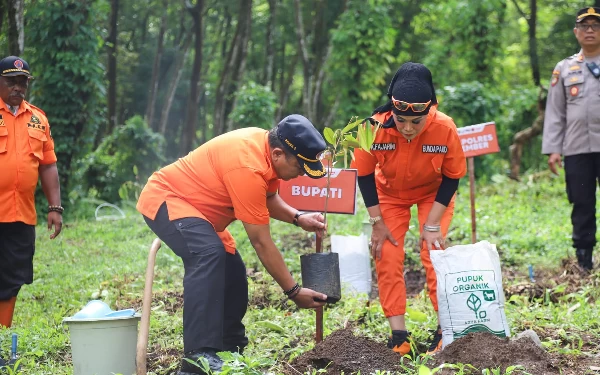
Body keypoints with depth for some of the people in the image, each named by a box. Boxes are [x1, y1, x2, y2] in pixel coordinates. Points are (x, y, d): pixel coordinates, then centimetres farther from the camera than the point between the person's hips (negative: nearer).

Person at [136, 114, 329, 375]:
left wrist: (298, 218, -8)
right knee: (209, 254, -33)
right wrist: (293, 291, -20)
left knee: (232, 272, 12)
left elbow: (268, 198, 12)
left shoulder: (266, 145, -5)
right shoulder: (248, 168, -32)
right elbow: (261, 242, -26)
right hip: (164, 200, -11)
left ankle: (231, 350, 24)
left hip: (193, 205, 11)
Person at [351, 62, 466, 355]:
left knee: (433, 253, -12)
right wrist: (377, 222, -13)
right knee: (387, 258, -6)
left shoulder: (445, 128, -34)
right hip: (390, 193, 1)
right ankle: (398, 336, 0)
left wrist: (432, 225, -18)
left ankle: (447, 330, -1)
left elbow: (451, 178, -17)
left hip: (433, 193, -1)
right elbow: (364, 175, -15)